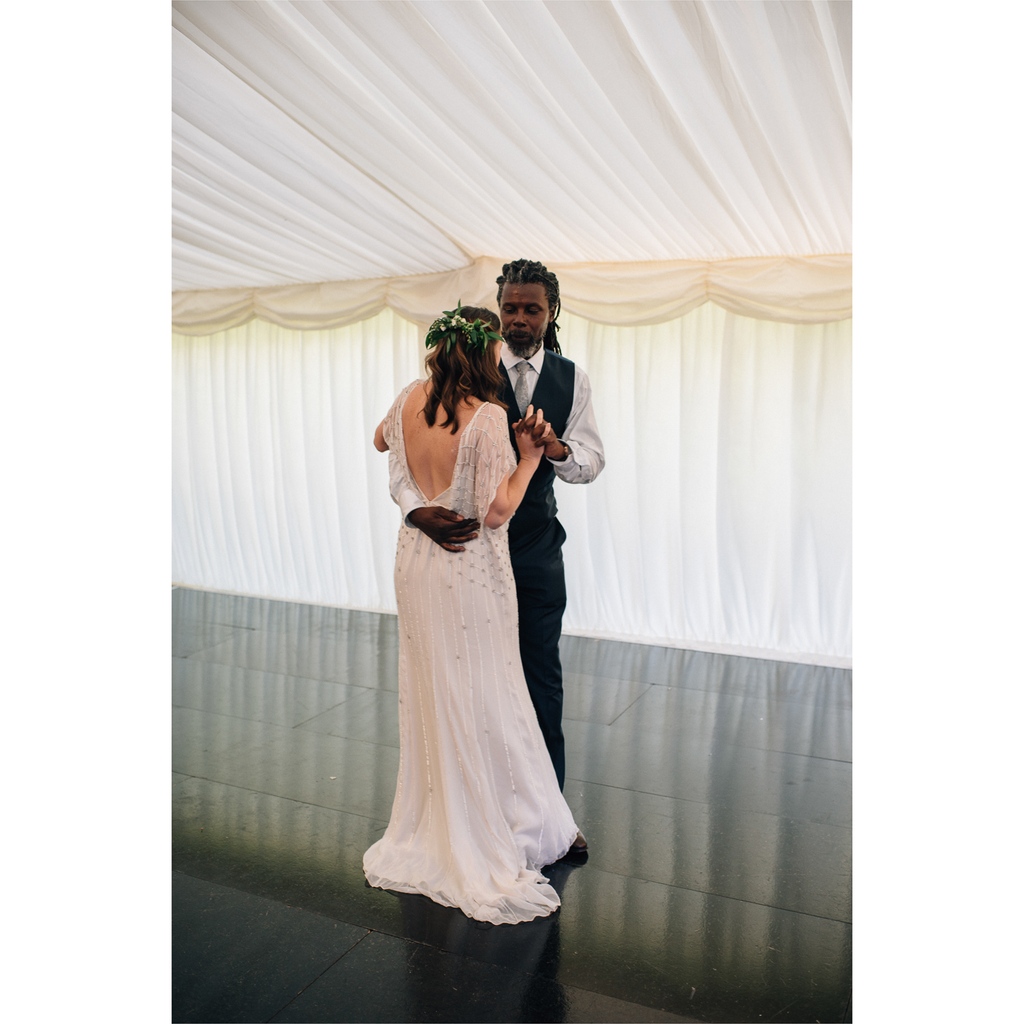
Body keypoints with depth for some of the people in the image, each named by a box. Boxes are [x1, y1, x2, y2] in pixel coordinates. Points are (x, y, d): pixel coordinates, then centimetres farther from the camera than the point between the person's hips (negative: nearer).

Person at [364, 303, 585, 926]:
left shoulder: (411, 400, -1)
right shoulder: (488, 415, -20)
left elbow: (382, 440, 22)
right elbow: (497, 511, -23)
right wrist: (530, 455, -13)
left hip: (417, 564, 7)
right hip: (471, 575, -7)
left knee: (429, 695, 19)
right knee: (482, 702, 5)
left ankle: (431, 826, 35)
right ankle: (492, 833, 20)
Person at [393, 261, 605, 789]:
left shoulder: (571, 379, 5)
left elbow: (591, 461, 4)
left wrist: (559, 450, -20)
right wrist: (416, 508, -33)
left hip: (537, 546, 2)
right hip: (469, 540, -2)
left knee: (542, 674, 8)